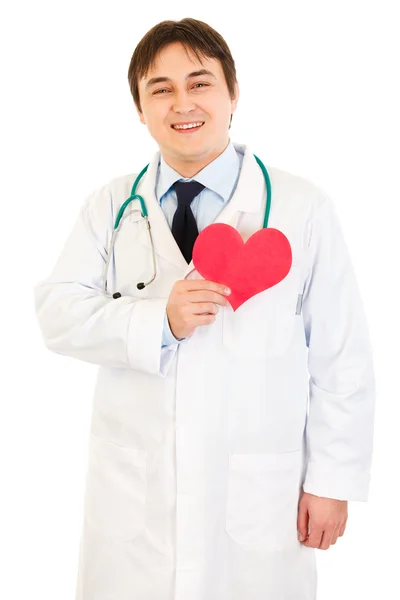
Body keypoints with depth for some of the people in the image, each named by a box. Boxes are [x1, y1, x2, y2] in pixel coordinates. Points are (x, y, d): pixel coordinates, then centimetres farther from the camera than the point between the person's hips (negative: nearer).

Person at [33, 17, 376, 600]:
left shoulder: (303, 208, -5)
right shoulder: (110, 206, 5)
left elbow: (343, 356, -3)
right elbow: (57, 310, -4)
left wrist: (332, 481, -2)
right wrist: (159, 322, -19)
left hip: (257, 497, -2)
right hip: (132, 492, 2)